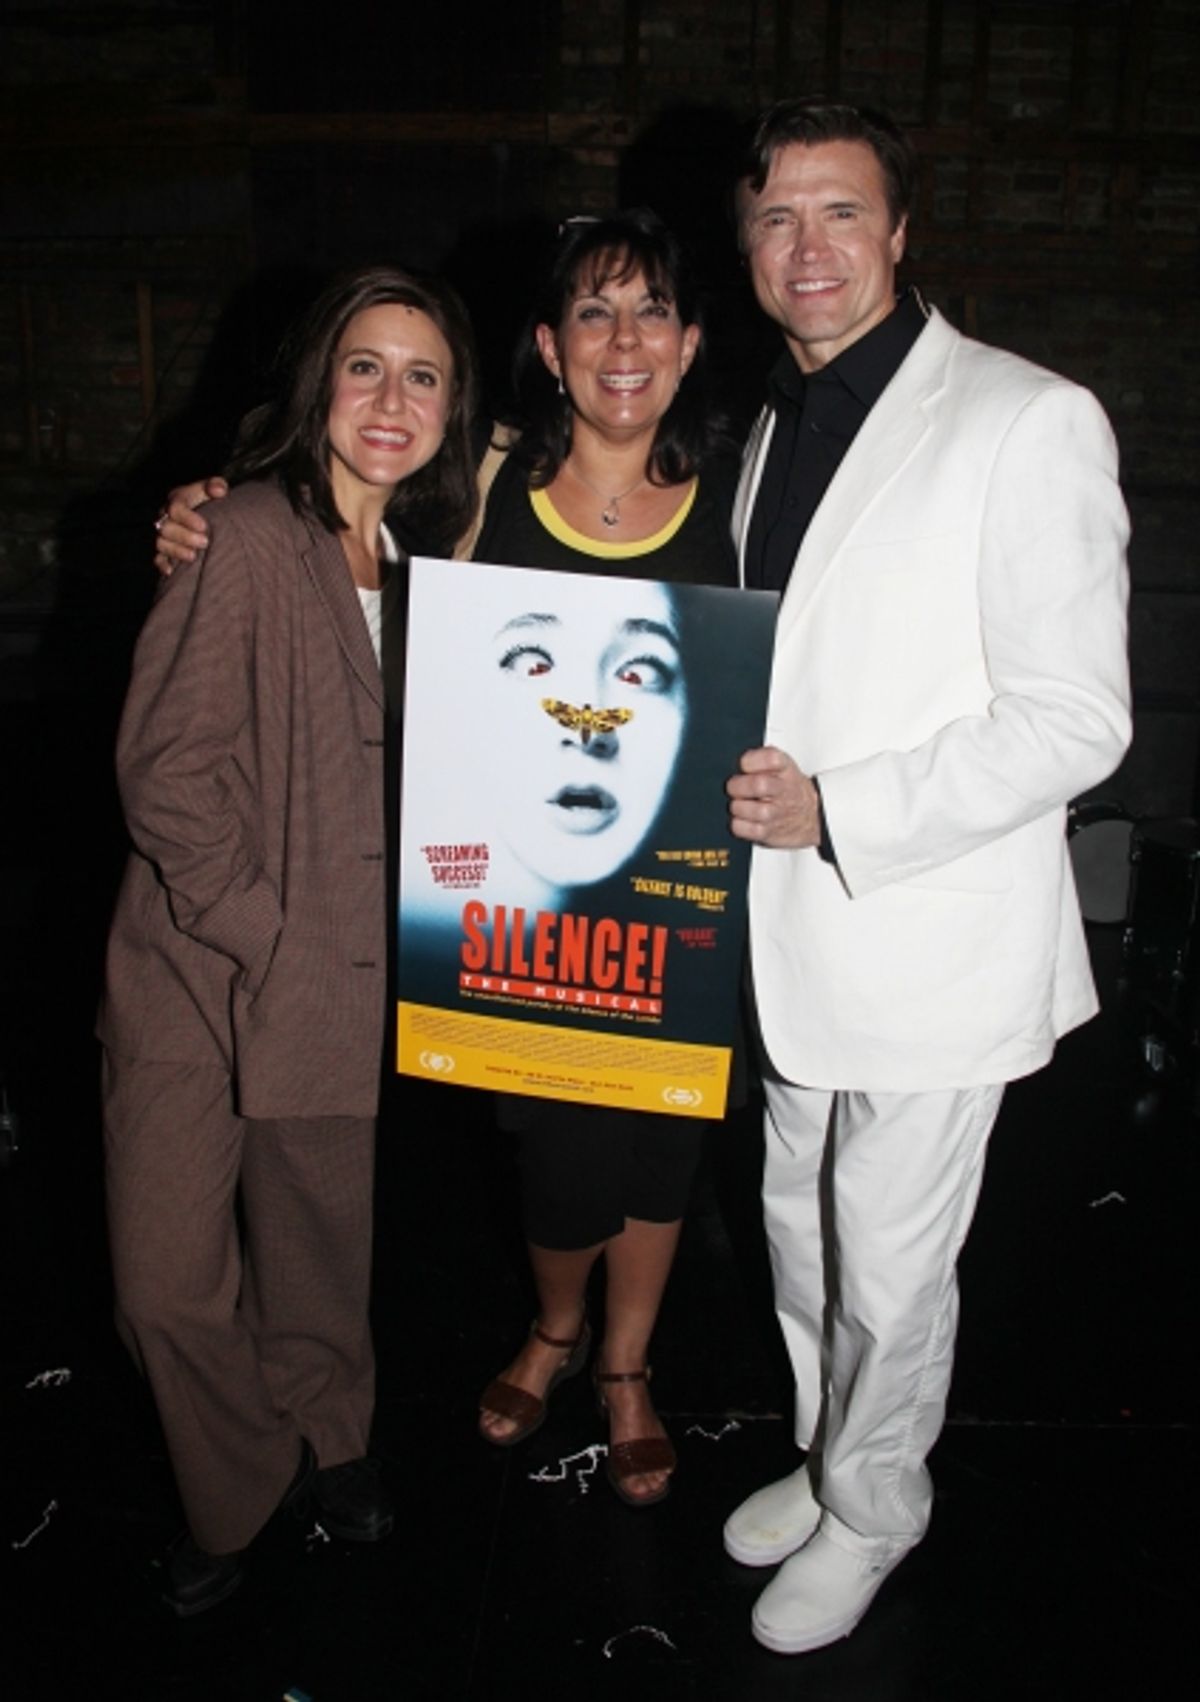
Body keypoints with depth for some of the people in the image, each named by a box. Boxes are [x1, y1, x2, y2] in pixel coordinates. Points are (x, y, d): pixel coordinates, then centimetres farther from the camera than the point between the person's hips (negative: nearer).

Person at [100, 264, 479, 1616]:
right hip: (197, 974, -4)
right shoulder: (246, 537, -11)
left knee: (323, 1239, 17)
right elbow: (165, 765, -14)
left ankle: (323, 1437, 45)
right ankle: (233, 1493, 30)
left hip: (342, 985, 5)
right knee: (169, 1284, 2)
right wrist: (258, 929, -13)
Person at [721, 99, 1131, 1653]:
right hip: (793, 937, 7)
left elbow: (1076, 722, -18)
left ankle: (872, 1510, 37)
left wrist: (836, 813, -22)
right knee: (800, 1235, 22)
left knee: (892, 1270, 10)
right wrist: (748, 782, 4)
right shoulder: (774, 426, 10)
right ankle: (828, 1457, 47)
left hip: (933, 938, -7)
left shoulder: (1028, 422, -14)